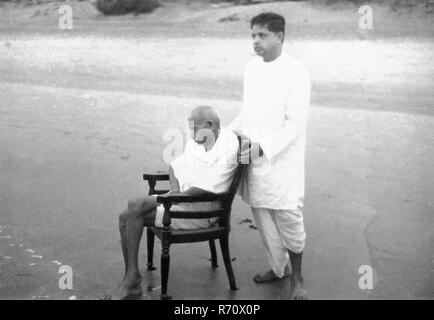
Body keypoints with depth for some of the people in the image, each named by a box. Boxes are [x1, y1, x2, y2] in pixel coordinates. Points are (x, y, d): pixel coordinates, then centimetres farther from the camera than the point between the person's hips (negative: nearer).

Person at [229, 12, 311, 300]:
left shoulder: (296, 73, -13)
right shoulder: (251, 69, 7)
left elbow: (296, 123, -17)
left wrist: (263, 147, -23)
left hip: (282, 161, -6)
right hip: (254, 159, 6)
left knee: (288, 219, 1)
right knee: (263, 219, 15)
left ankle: (297, 276, 22)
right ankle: (279, 267, 35)